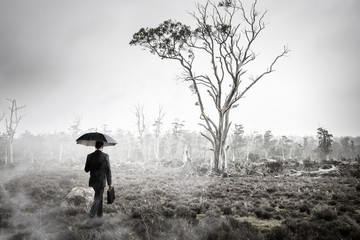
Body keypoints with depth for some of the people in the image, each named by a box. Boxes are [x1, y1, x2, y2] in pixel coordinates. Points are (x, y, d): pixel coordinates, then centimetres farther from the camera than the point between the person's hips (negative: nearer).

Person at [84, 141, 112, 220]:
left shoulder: (90, 156, 0)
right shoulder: (105, 156, -11)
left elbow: (86, 170, 5)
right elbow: (108, 170, -10)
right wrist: (109, 183, -4)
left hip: (93, 181, 5)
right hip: (101, 181, -4)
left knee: (99, 196, 22)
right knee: (97, 199, 4)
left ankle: (99, 214, 28)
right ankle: (91, 216, -3)